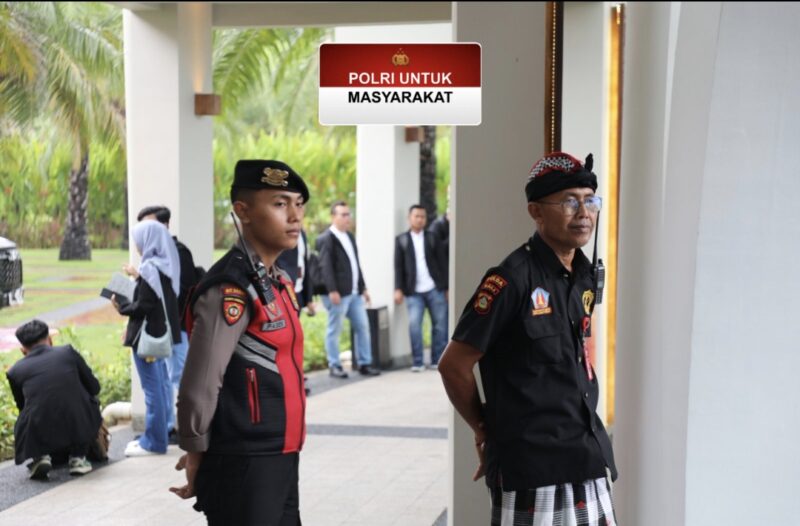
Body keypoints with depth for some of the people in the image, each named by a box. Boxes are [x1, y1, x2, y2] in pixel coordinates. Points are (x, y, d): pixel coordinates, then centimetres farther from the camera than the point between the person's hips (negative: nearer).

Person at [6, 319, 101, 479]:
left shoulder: (15, 371, 9)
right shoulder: (68, 352, 8)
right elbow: (94, 388, 15)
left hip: (40, 435, 1)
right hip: (79, 430, 0)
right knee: (89, 402, 31)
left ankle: (40, 457, 9)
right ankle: (77, 457, 20)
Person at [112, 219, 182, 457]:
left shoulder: (150, 269, -20)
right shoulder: (166, 266, 8)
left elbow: (143, 306, -20)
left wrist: (121, 306, -4)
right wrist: (138, 277, 17)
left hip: (147, 336, -10)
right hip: (162, 333, 10)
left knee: (152, 388, -3)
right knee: (161, 384, 16)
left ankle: (153, 442, 3)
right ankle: (160, 434, 26)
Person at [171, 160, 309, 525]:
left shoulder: (279, 283, 11)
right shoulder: (230, 289, -18)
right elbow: (199, 388, -19)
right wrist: (198, 459, -7)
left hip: (280, 463, 9)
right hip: (244, 469, -9)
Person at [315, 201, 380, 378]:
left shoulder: (350, 236, 18)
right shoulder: (326, 239, -9)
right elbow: (325, 267, -15)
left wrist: (363, 287, 19)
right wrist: (332, 290, -21)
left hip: (354, 292, 8)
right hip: (338, 293, -8)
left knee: (362, 327, 7)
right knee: (334, 330, 1)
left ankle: (364, 363, 15)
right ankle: (334, 366, 8)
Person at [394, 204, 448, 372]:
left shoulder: (432, 238, 10)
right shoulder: (401, 240, 7)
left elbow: (440, 263, 7)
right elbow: (398, 266, 3)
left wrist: (446, 287, 2)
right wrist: (398, 289, -7)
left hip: (435, 289, 2)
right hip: (414, 292, -1)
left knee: (440, 325, 2)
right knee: (414, 324, -12)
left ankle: (437, 361, 11)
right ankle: (418, 362, -5)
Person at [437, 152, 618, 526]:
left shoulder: (584, 277, 8)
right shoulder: (512, 279, -16)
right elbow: (454, 366, -12)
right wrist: (485, 429, 2)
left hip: (586, 459, 7)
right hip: (529, 465, -7)